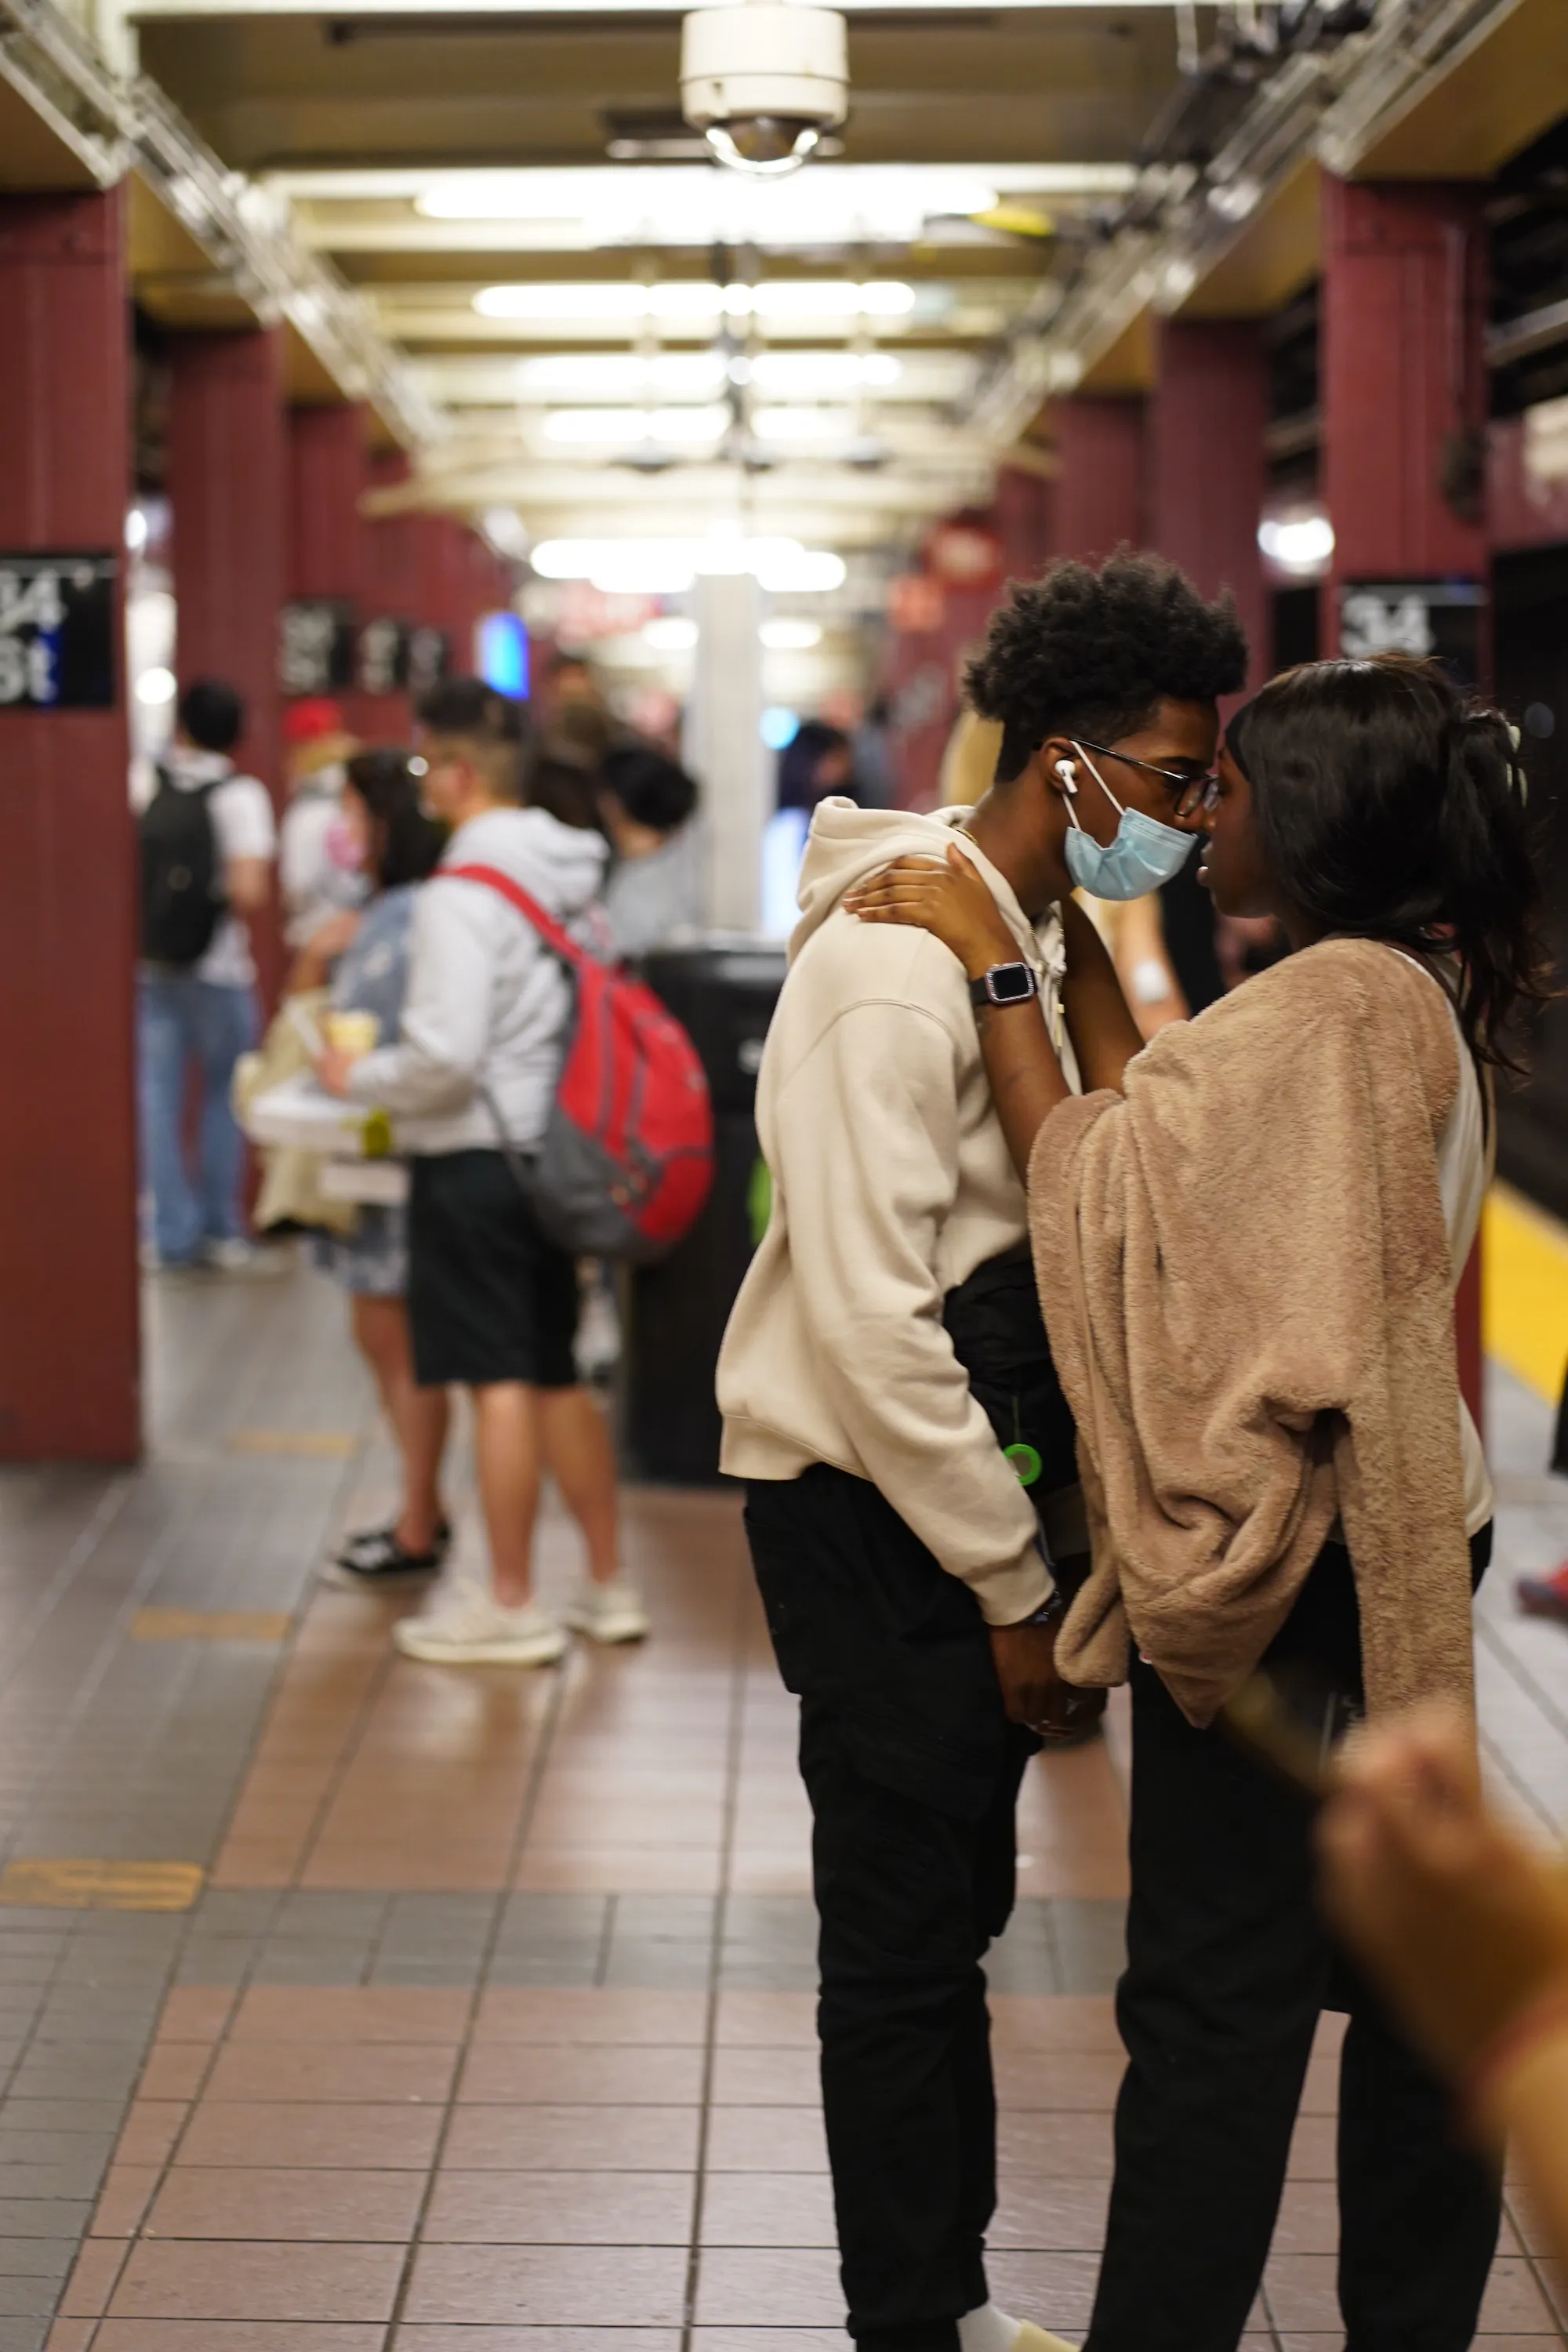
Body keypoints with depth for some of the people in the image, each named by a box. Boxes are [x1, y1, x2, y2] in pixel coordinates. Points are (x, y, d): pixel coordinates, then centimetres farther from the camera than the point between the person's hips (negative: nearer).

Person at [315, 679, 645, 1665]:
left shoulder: (463, 896, -18)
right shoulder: (573, 874, 8)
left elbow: (445, 1057, -24)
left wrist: (360, 1078, -6)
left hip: (474, 1157, -8)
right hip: (551, 1147, 8)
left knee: (499, 1380, -1)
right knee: (558, 1377, 16)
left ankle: (511, 1604, 7)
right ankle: (610, 1584, 23)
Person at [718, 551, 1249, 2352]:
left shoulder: (1054, 936, 10)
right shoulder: (895, 959, -20)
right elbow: (869, 1314, -23)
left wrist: (1049, 1523, 10)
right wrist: (1013, 1587, -18)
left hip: (984, 1486, 9)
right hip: (871, 1509, -9)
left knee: (956, 1913, 18)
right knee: (903, 1939, 0)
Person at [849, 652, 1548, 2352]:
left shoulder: (1333, 1004, -18)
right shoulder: (1424, 996, 11)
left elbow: (1096, 1179, -20)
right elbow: (1163, 1132, 15)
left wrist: (996, 967, -13)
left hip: (1292, 1567, -10)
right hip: (1399, 1550, 10)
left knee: (1215, 1997, -4)